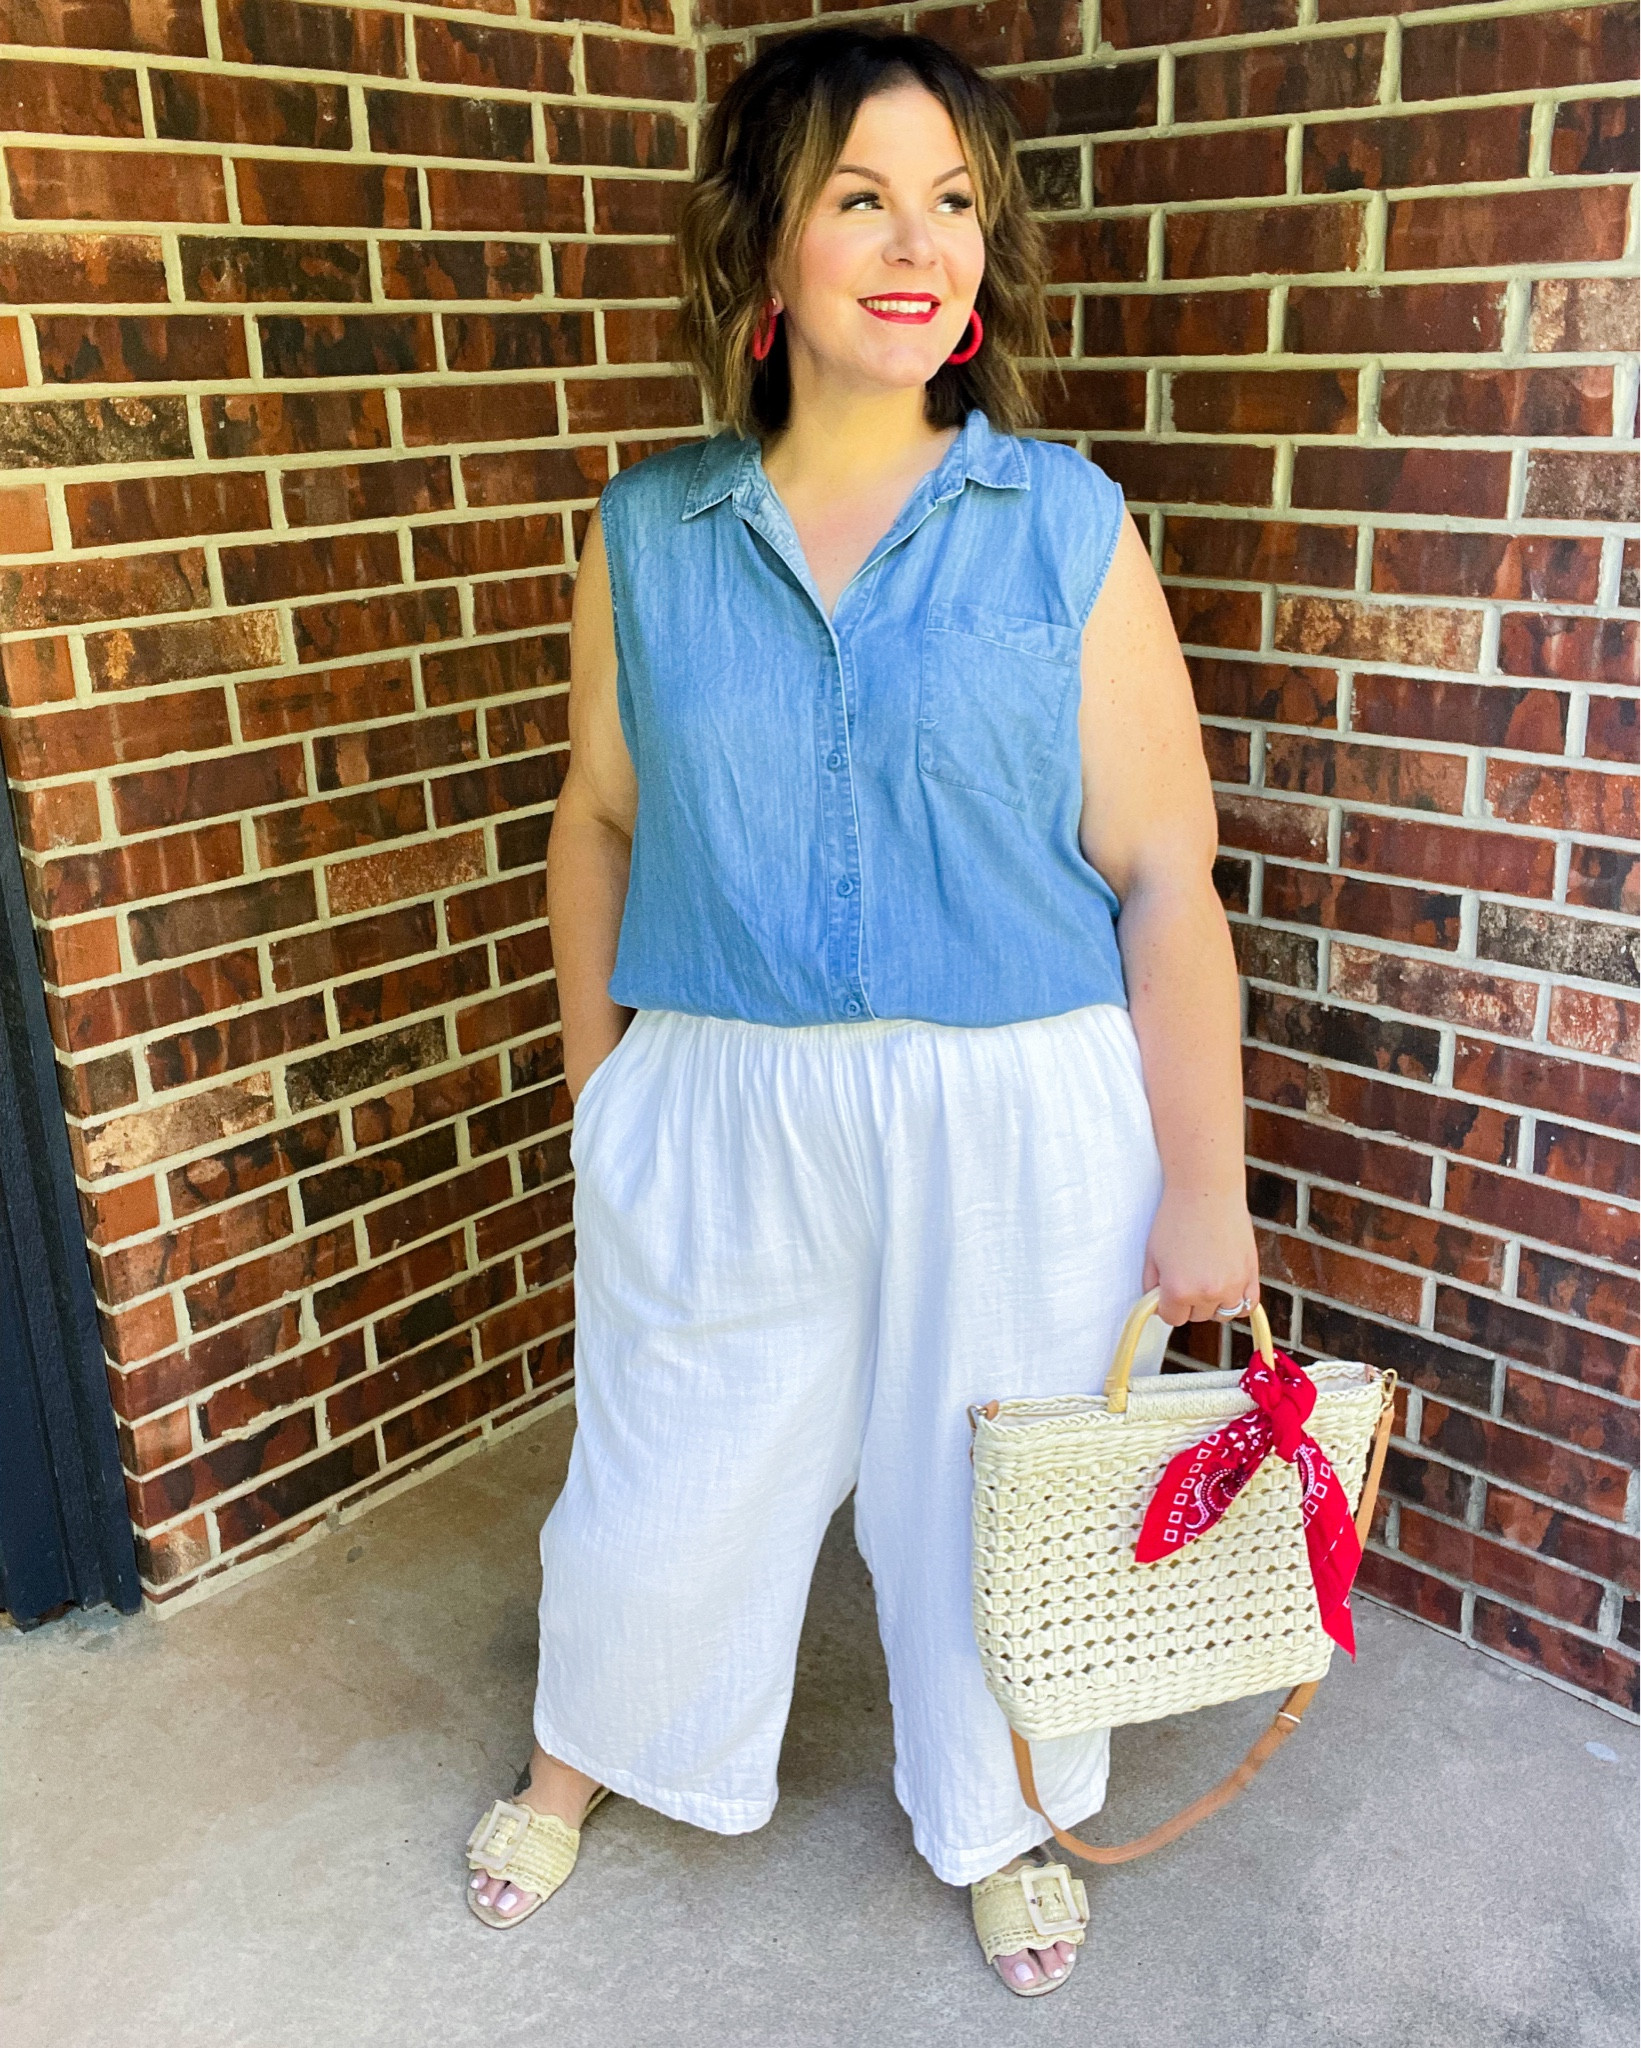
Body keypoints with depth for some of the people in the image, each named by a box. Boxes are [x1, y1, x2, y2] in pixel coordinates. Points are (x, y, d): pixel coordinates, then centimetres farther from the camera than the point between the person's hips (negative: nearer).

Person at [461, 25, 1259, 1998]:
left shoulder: (1065, 524, -7)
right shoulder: (646, 532, -1)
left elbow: (1164, 877, -7)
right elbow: (601, 826, 7)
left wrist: (1202, 1183, -6)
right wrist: (599, 1096, 9)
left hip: (1013, 1131, -1)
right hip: (716, 1123, 2)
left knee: (987, 1506, 17)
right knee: (658, 1491, 18)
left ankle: (995, 1819, 48)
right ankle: (580, 1758, 51)